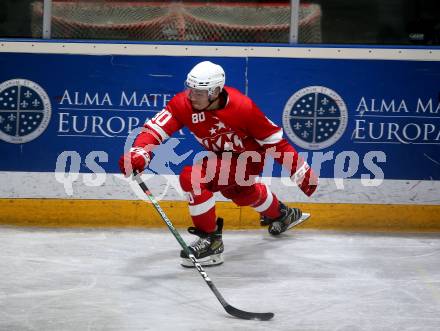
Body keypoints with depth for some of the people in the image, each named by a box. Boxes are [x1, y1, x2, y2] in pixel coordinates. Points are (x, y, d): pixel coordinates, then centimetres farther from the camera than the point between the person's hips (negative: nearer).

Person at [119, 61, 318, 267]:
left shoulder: (242, 106, -32)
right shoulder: (183, 103, -22)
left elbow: (273, 139, -22)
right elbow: (156, 127, -29)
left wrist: (301, 171, -17)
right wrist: (139, 152, -49)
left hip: (248, 157, -7)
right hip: (221, 155, 7)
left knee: (192, 178, -27)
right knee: (242, 193, 35)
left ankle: (211, 240, -16)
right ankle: (281, 215, 66)